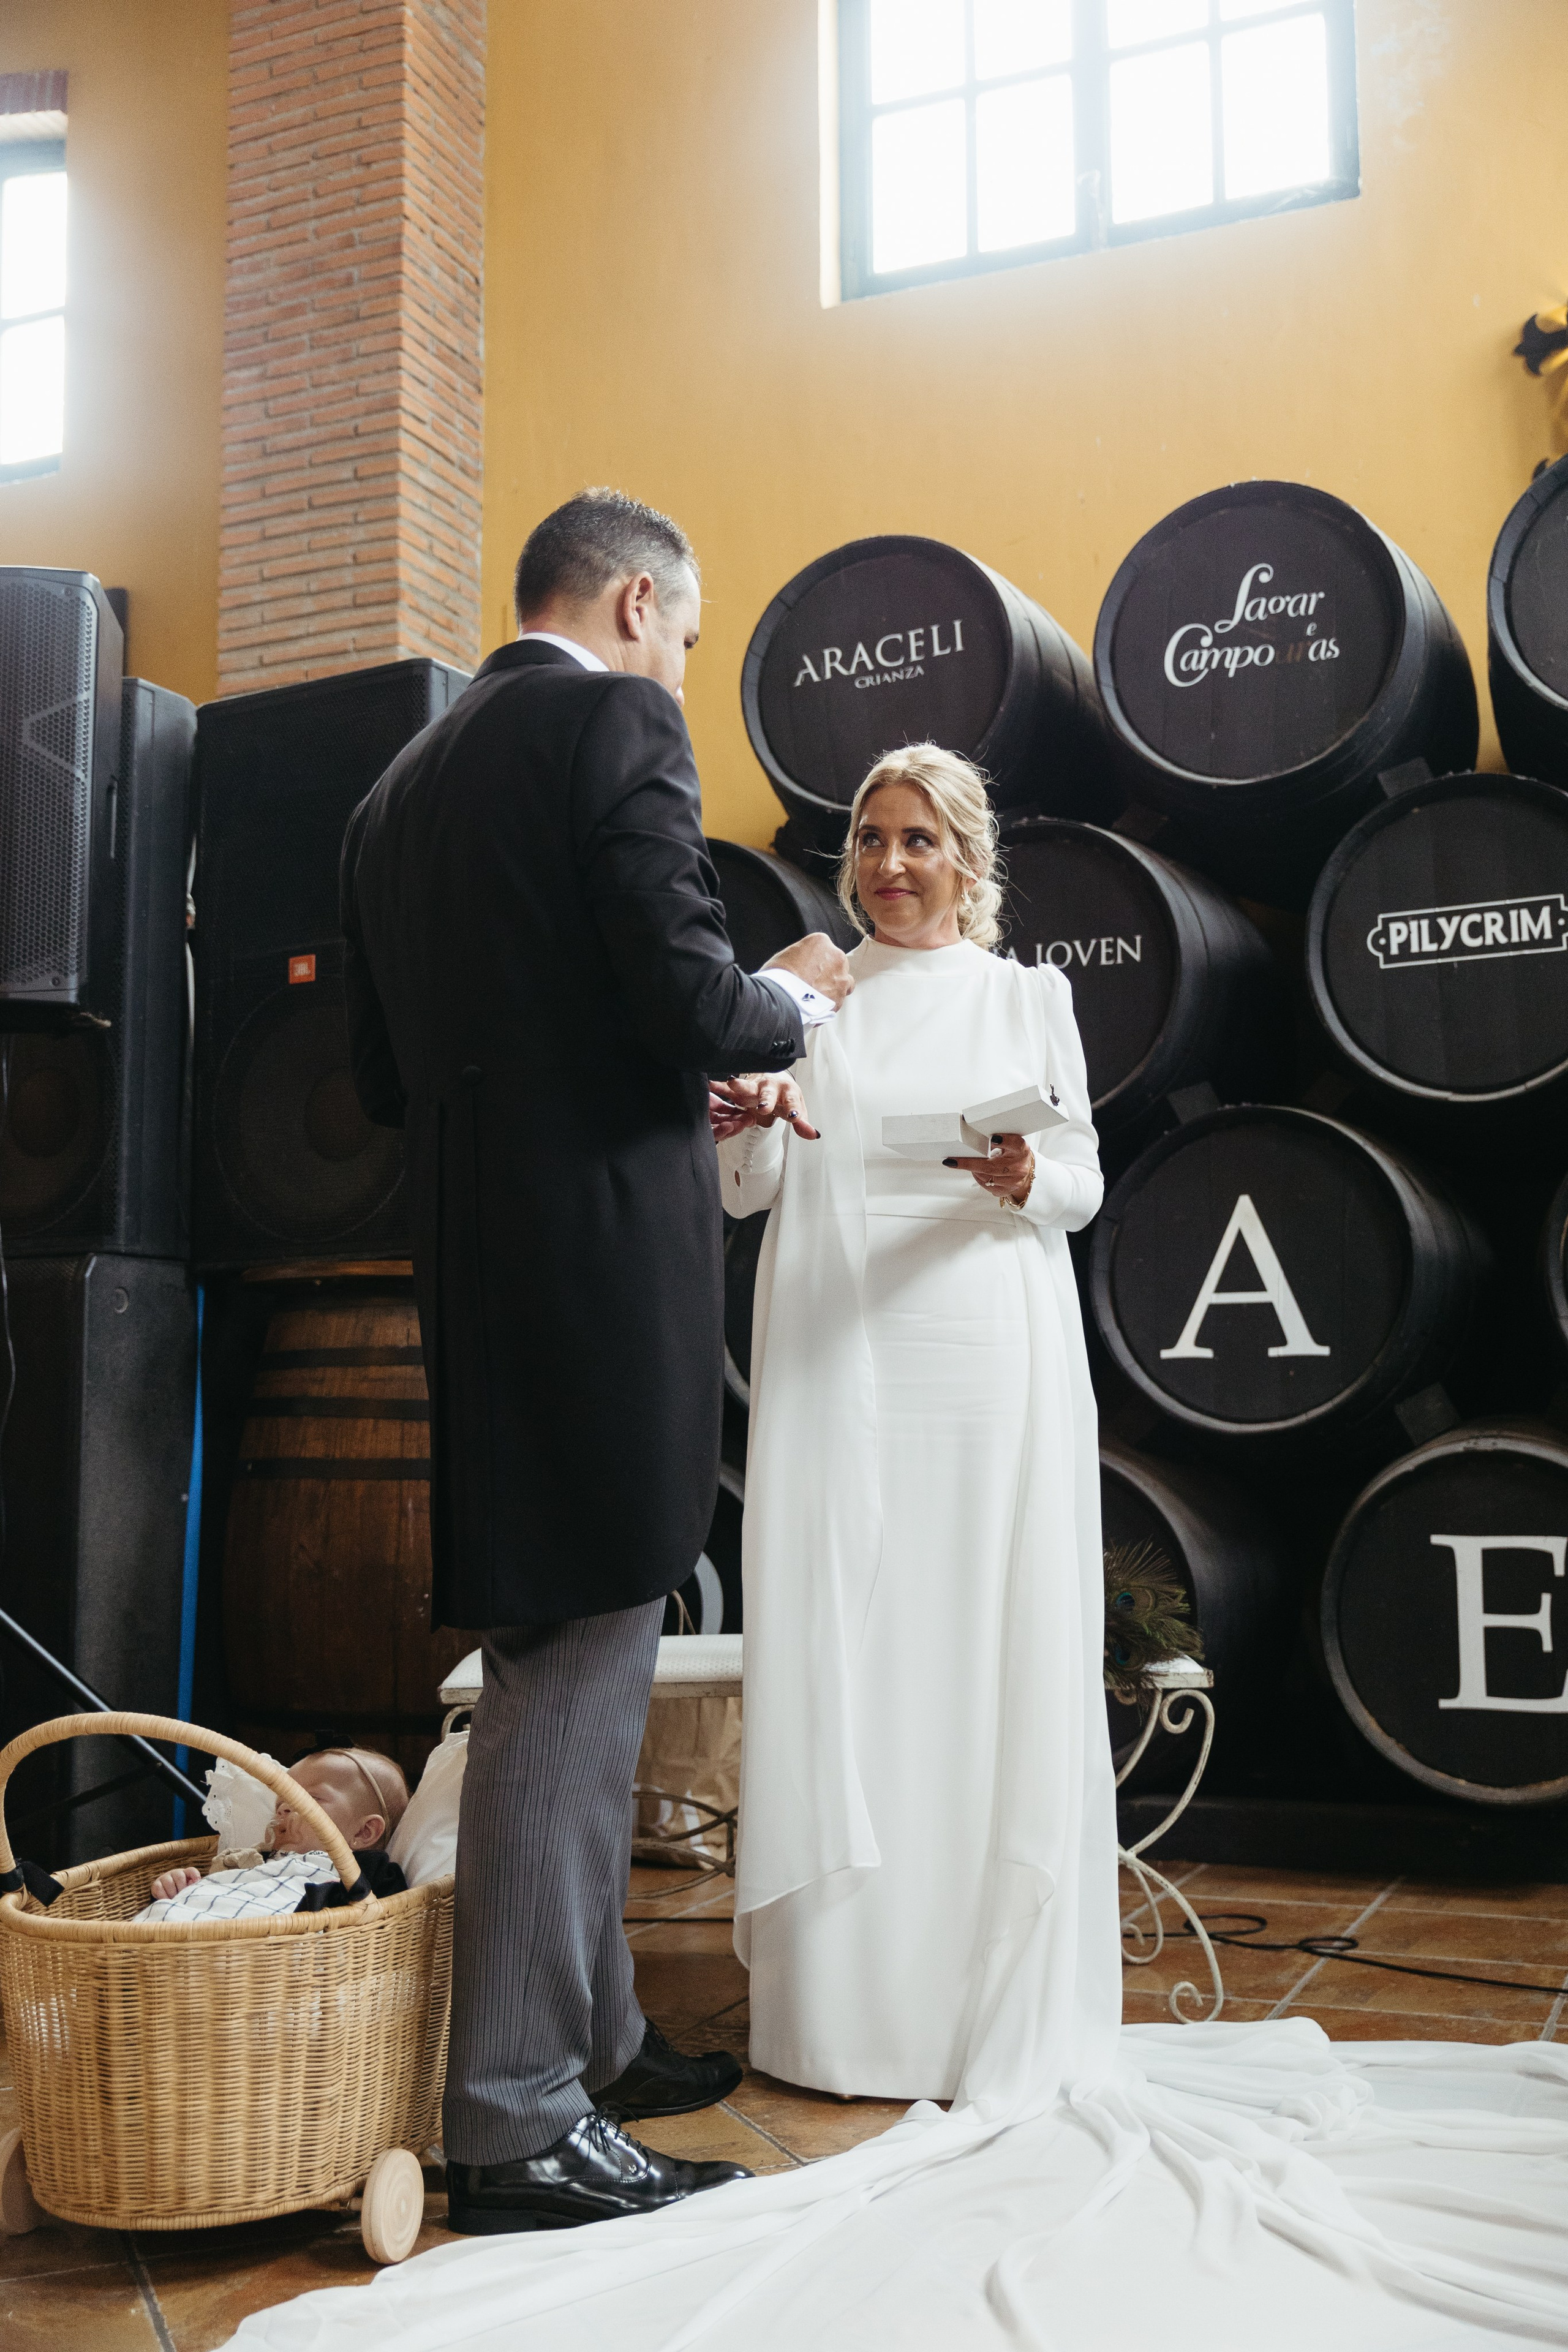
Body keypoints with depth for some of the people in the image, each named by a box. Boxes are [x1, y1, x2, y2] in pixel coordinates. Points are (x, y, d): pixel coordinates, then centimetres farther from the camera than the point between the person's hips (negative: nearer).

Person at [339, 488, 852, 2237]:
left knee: (563, 1668, 17)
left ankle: (589, 2037, 30)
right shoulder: (616, 722, -6)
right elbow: (690, 1001, -18)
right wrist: (799, 998, 4)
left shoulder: (402, 784, 17)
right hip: (604, 1255, -9)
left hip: (474, 1272, 9)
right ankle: (517, 2124, 6)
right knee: (576, 1669, -3)